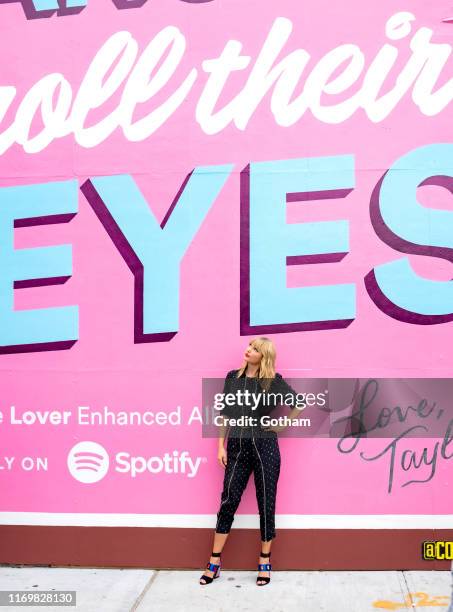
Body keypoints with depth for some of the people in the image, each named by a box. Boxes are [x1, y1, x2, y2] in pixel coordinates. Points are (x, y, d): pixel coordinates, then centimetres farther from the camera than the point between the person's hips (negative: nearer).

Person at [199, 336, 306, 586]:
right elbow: (225, 414, 7)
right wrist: (221, 446, 2)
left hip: (265, 447, -2)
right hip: (237, 447, 2)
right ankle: (214, 563, 11)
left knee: (266, 503, 6)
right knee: (228, 501, 3)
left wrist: (282, 426, 1)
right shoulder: (233, 378, 5)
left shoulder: (273, 382, -4)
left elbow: (300, 403, 3)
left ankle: (265, 561, 21)